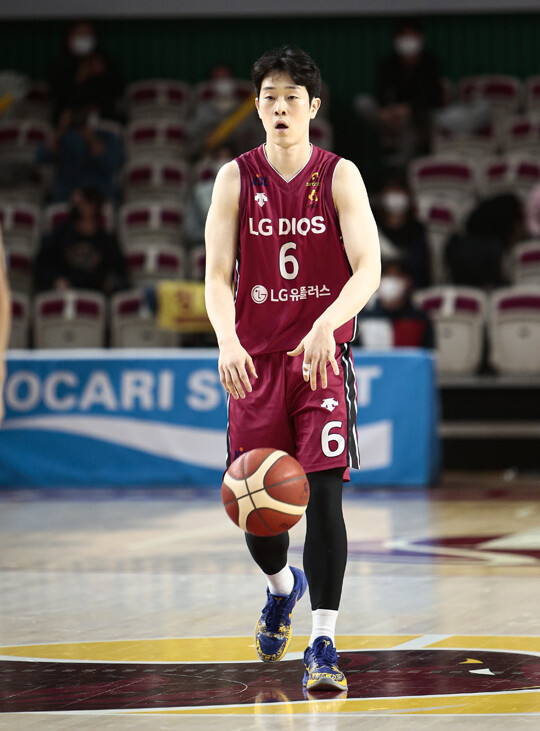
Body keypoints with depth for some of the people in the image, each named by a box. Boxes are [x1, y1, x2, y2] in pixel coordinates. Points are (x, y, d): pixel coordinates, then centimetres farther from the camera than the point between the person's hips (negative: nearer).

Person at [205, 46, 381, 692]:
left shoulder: (340, 177, -4)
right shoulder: (236, 178, 1)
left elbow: (368, 269, -14)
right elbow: (218, 274, -5)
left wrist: (325, 327, -32)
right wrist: (226, 340, -25)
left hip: (323, 356, -2)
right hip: (255, 359, 2)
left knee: (323, 494, -13)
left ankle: (322, 645, -10)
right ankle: (283, 588, 39)